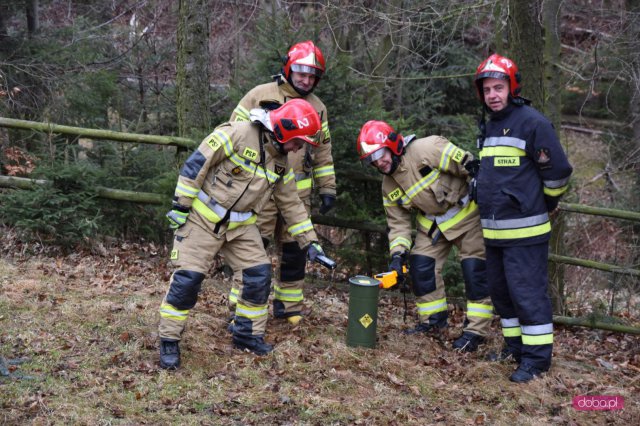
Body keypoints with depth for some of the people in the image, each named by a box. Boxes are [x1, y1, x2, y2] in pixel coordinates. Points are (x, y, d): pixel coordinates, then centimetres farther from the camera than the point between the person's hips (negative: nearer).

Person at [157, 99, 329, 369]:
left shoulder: (280, 164, 3)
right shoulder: (238, 134, -21)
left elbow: (292, 205, 13)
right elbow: (196, 164, -19)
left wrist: (309, 241, 12)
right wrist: (181, 204, -17)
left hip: (240, 225, 7)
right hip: (202, 218, -6)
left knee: (259, 275, -1)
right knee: (187, 278, -9)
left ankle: (247, 334, 17)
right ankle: (169, 340, 5)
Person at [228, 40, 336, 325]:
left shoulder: (317, 107, 12)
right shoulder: (260, 96, -2)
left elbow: (323, 150, 18)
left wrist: (327, 188, 14)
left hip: (298, 191, 4)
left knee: (294, 248, 10)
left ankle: (289, 305, 22)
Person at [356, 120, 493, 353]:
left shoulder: (426, 149, -26)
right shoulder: (389, 186, -1)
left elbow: (470, 166, -24)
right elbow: (398, 222, 4)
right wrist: (397, 253, -11)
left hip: (467, 213, -7)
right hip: (433, 223, 7)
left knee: (475, 270, -7)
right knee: (421, 267, 0)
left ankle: (476, 329, 2)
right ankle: (433, 321, 18)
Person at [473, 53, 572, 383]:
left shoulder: (532, 122, -12)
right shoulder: (488, 128, 15)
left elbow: (558, 171, -10)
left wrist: (547, 204, 2)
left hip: (524, 231, -9)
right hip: (493, 230, 9)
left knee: (528, 292, -6)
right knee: (502, 291, 15)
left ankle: (536, 356, 2)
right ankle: (515, 345, 28)